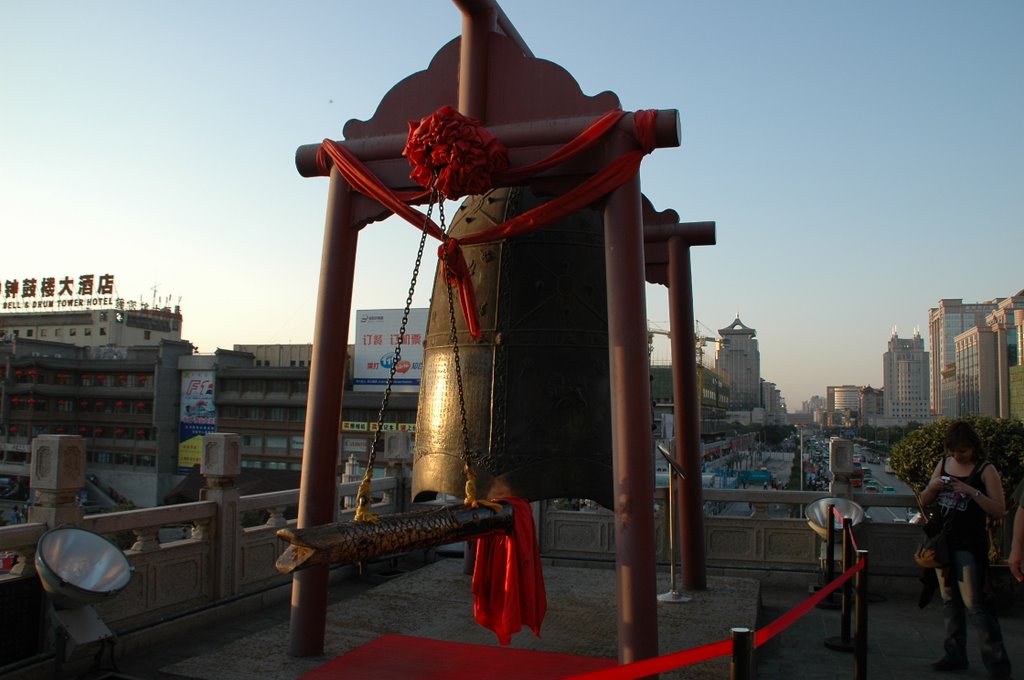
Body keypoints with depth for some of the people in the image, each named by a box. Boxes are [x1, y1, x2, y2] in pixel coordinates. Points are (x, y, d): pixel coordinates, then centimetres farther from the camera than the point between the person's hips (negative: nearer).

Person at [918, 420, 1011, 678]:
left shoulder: (985, 470, -8)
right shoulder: (943, 464, 8)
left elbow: (999, 509, -14)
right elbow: (925, 501, 11)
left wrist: (972, 492, -25)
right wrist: (933, 486, -9)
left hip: (969, 545, -6)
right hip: (943, 542, 6)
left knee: (973, 603, -8)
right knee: (949, 601, 12)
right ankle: (955, 655, 22)